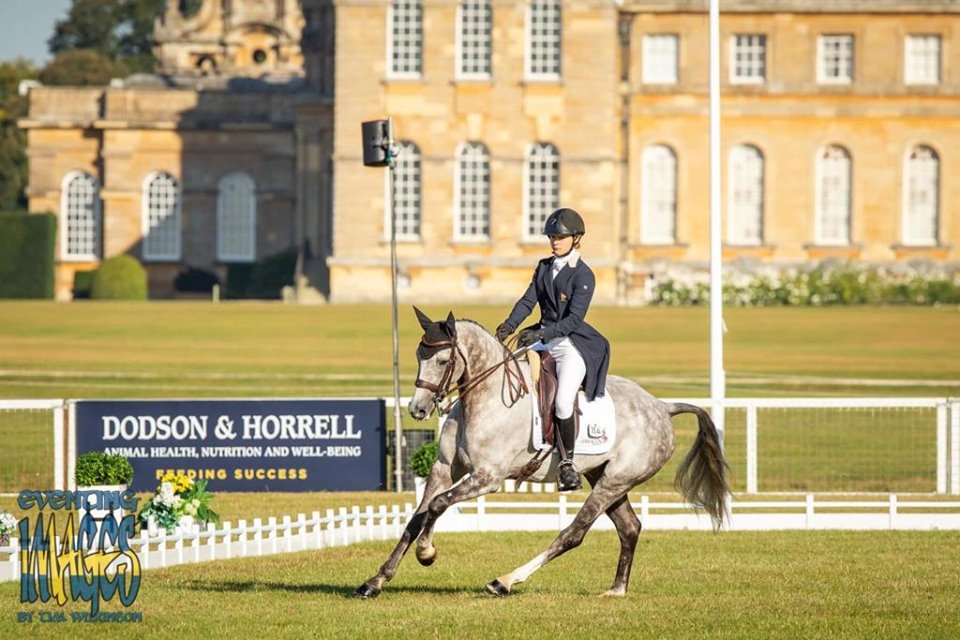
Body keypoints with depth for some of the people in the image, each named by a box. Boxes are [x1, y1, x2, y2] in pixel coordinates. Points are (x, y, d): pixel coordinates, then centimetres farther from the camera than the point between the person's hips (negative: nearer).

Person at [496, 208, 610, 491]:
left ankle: (567, 461, -10)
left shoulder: (583, 275, -8)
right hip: (543, 340, 7)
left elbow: (574, 318, -16)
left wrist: (542, 334, -27)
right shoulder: (544, 267, 13)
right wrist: (509, 325, -12)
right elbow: (527, 300, 7)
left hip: (572, 344, -7)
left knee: (563, 402, -25)